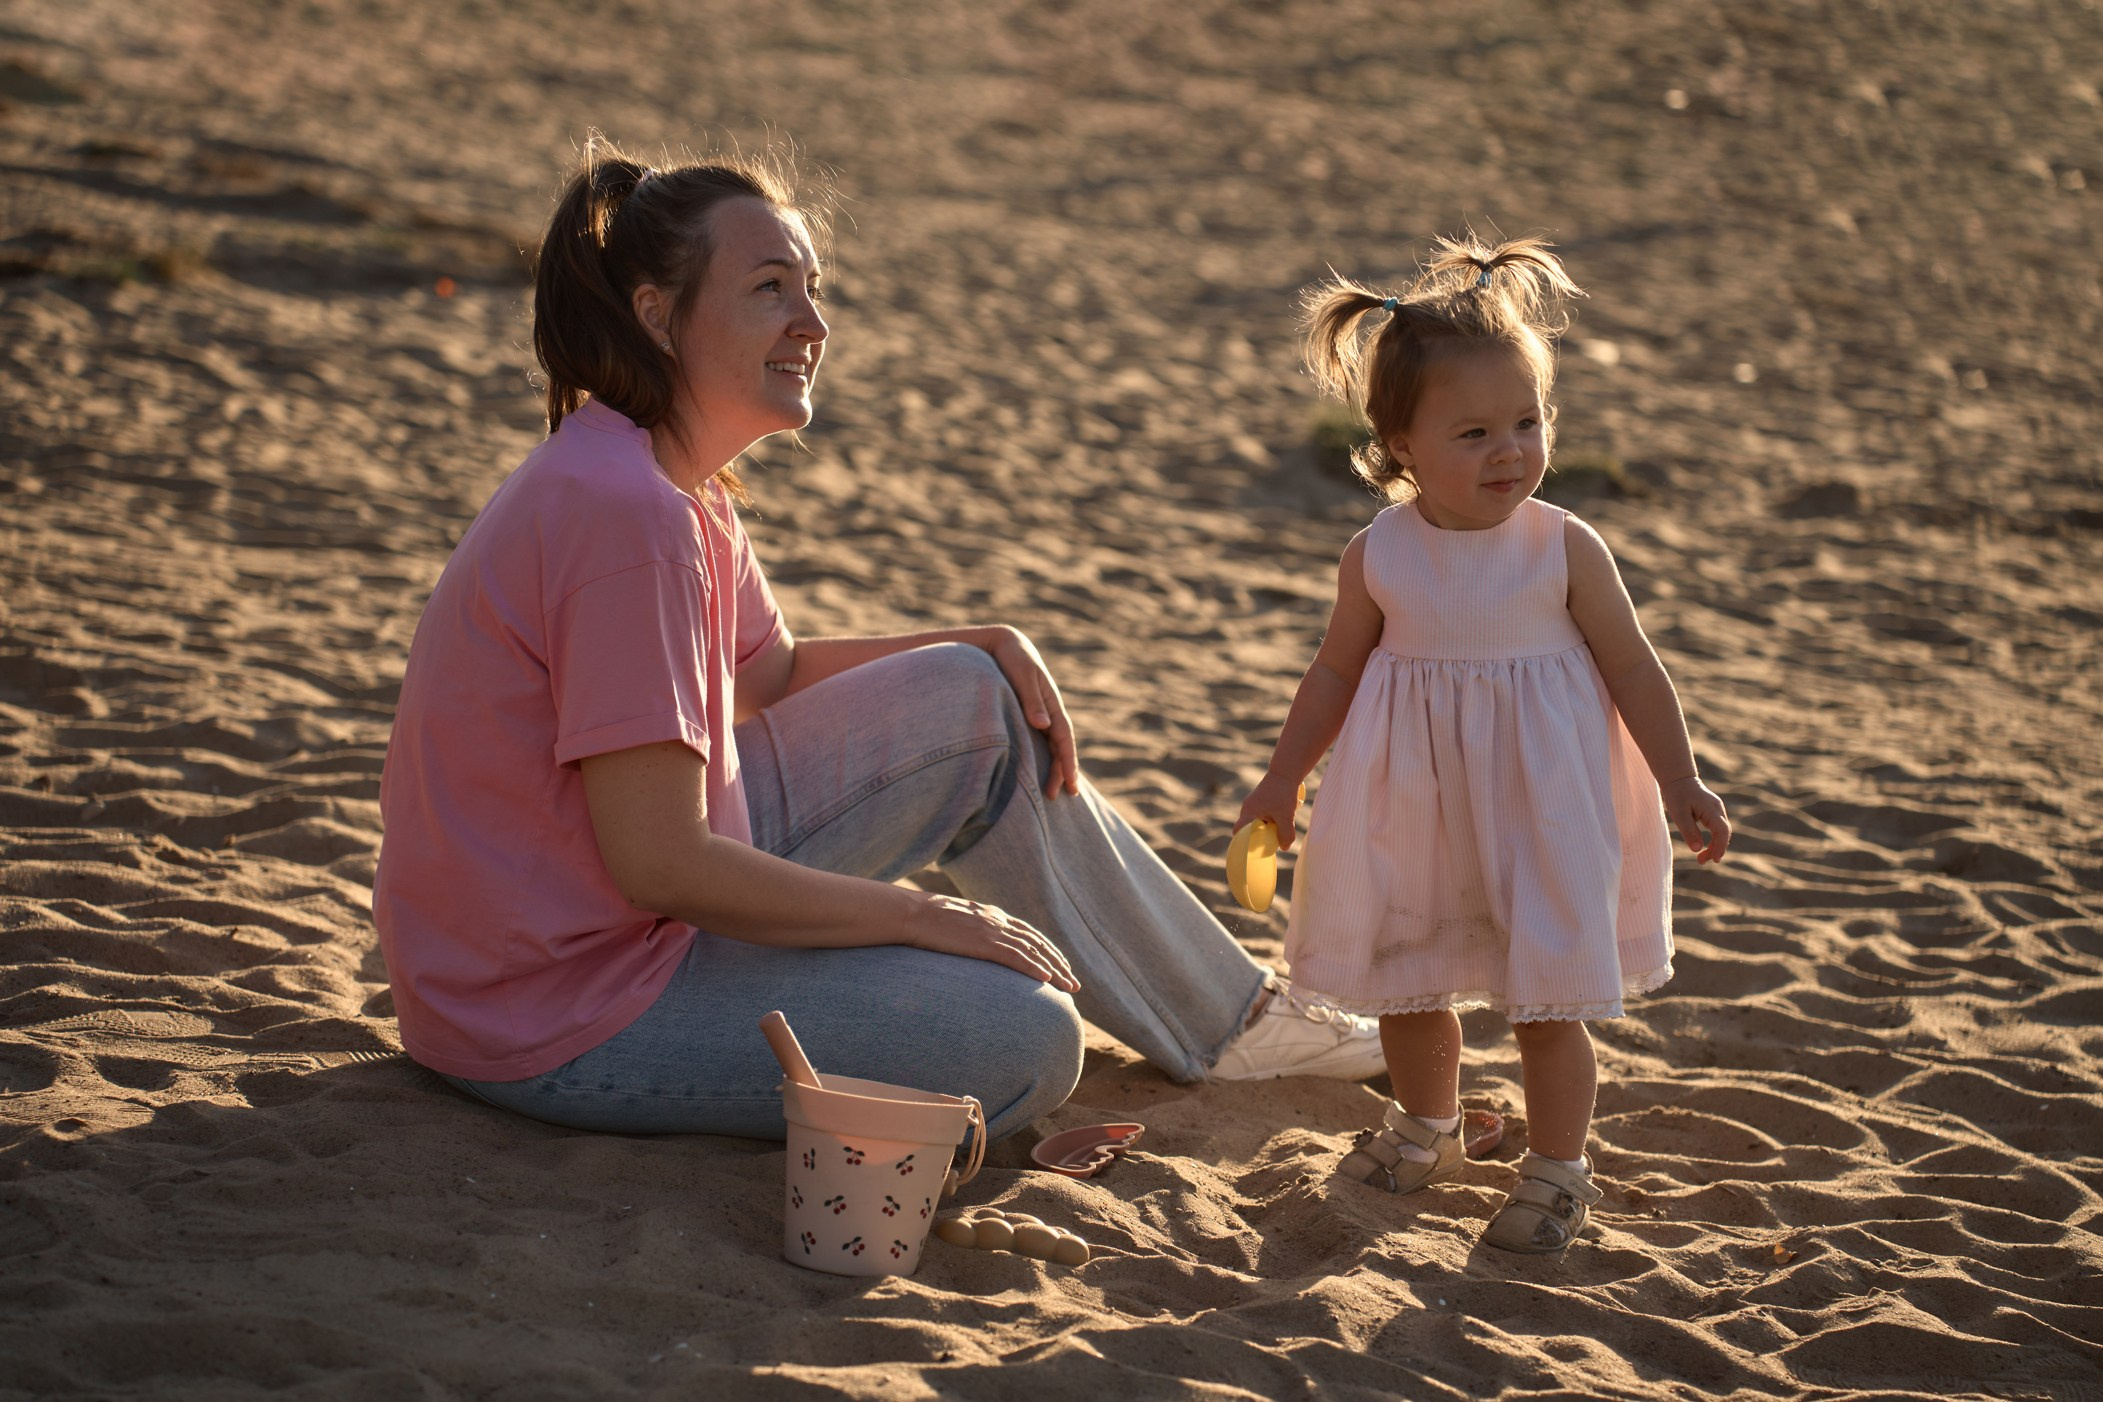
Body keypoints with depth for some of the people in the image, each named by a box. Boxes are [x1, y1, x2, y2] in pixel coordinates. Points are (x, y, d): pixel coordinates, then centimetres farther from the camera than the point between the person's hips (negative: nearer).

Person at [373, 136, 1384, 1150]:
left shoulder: (678, 483, 5)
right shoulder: (627, 515, -26)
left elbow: (772, 670, 21)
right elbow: (661, 866, -28)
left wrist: (993, 647, 7)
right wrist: (926, 918, -17)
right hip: (560, 1020, -10)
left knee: (973, 701, 13)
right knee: (1030, 1045, -17)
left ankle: (1222, 1013, 23)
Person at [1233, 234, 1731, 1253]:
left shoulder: (1565, 550, -13)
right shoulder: (1377, 558, -7)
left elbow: (1633, 672, -5)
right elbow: (1335, 675, 6)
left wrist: (1681, 786, -5)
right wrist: (1281, 783, 10)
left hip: (1540, 807, -3)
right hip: (1413, 812, 3)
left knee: (1546, 996, 1)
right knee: (1407, 983, 18)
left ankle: (1557, 1169, 20)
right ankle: (1427, 1129, 43)